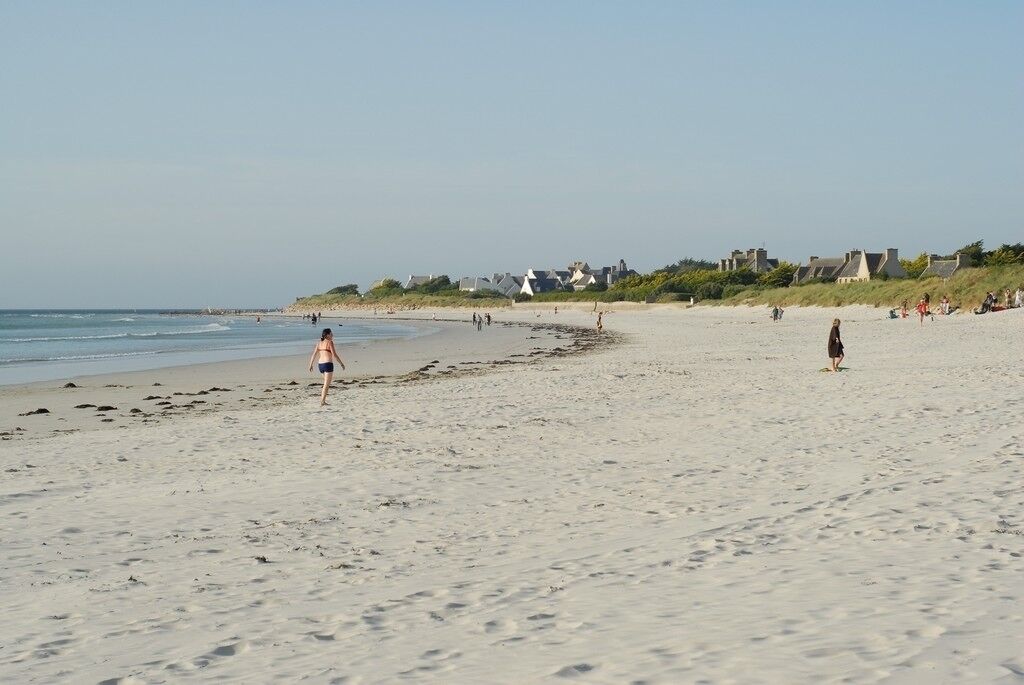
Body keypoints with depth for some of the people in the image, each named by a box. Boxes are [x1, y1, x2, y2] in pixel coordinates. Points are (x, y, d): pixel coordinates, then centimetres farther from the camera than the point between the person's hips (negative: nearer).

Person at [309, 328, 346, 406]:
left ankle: (323, 400, 22)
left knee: (327, 383, 23)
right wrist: (341, 363, -6)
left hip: (320, 364, 7)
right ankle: (322, 402, -12)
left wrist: (311, 365, 15)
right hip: (328, 364, -7)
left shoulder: (319, 343, 12)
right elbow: (334, 354, -11)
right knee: (326, 384, -5)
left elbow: (314, 354, 9)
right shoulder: (330, 342, -7)